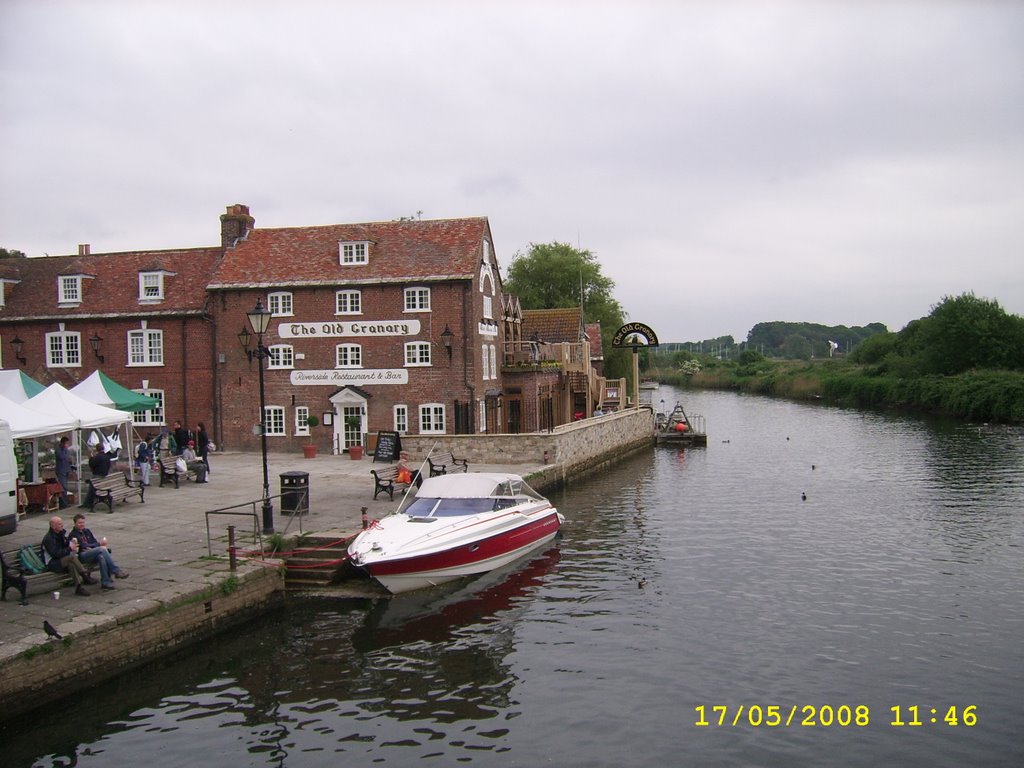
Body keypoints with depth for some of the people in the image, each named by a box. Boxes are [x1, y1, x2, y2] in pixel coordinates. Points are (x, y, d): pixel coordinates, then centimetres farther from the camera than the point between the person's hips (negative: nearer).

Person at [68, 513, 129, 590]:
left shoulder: (87, 531, 22)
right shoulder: (73, 534, 1)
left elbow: (94, 542, 18)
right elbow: (84, 546, -10)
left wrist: (91, 548, -6)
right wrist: (99, 544, -13)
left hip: (92, 553, 5)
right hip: (82, 556, -5)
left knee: (101, 556, -33)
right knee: (102, 549, -31)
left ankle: (105, 582, -40)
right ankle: (116, 571, -33)